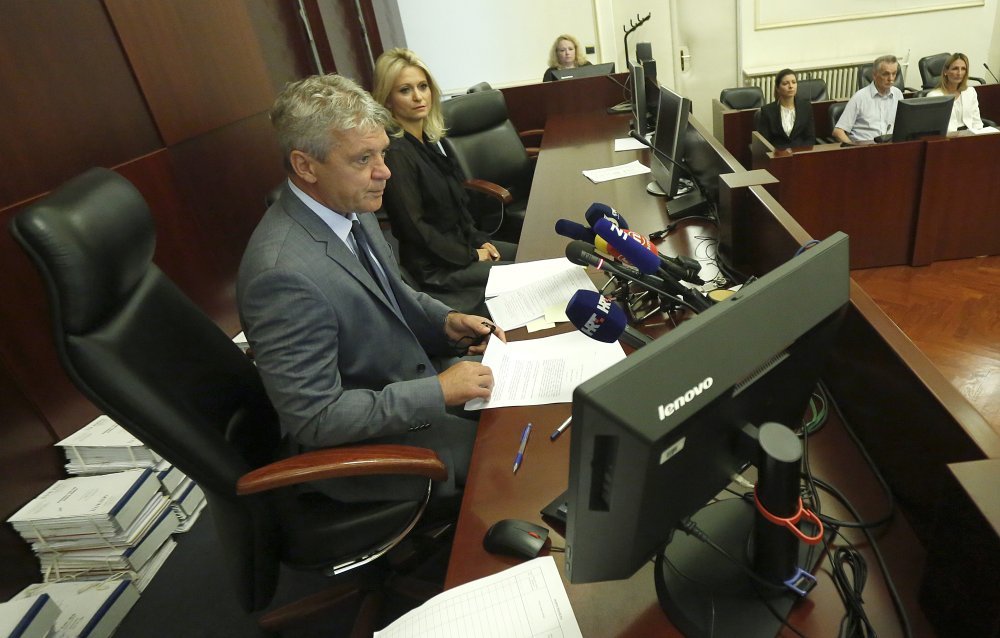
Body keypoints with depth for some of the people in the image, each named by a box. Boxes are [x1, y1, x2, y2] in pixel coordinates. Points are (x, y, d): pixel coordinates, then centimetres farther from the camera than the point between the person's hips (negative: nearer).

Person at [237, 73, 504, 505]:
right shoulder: (284, 272, -32)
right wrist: (438, 391, -25)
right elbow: (315, 418, -26)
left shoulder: (350, 207, -6)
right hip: (360, 447, -8)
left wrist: (445, 321, -5)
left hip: (406, 381, 8)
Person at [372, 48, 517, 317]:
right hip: (434, 266, -9)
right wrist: (471, 255, -13)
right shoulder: (395, 152, -20)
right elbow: (413, 225, -20)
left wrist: (479, 240, 2)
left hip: (462, 242, 9)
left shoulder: (428, 140, 6)